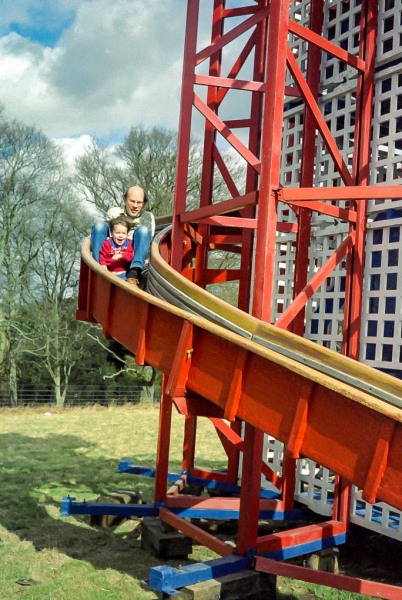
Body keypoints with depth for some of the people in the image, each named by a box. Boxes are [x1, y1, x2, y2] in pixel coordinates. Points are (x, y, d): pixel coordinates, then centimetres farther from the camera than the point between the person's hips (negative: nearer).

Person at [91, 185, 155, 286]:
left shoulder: (148, 217, 12)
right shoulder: (113, 212, 13)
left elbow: (148, 242, 1)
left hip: (132, 259, -1)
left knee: (143, 230, -22)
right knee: (99, 225, -15)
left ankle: (133, 274, -39)